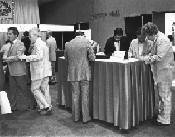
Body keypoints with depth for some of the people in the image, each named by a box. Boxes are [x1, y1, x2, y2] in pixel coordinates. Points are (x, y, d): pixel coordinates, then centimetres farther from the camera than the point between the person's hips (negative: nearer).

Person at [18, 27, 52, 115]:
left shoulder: (37, 44, -14)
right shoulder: (43, 43, 15)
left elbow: (39, 56, -27)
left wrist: (26, 57, -24)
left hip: (39, 71, -9)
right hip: (46, 70, 9)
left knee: (35, 89, 2)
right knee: (45, 89, 13)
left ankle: (46, 106, -1)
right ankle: (48, 108, 19)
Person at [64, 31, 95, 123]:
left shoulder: (68, 44, 4)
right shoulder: (86, 42, -5)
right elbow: (92, 58, -7)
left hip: (72, 73, 3)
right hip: (84, 73, -3)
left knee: (75, 95, 12)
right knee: (85, 96, 6)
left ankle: (76, 117, 22)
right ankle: (85, 117, 13)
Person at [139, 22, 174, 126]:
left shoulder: (162, 40, -19)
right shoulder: (157, 39, 11)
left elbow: (159, 57, -25)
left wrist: (146, 58, -15)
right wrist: (147, 56, 3)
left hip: (165, 71, -10)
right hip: (160, 71, 10)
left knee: (165, 96, -1)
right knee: (161, 95, 18)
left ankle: (165, 120, 9)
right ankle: (162, 116, 31)